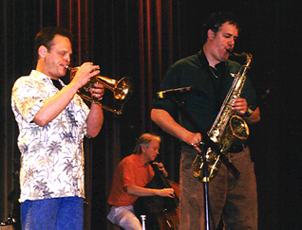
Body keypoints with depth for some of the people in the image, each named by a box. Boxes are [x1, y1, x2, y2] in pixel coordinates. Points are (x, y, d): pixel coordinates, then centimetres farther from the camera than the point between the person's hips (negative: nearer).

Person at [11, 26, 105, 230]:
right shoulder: (26, 85, 3)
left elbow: (92, 130, 19)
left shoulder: (68, 91, 26)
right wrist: (76, 84, -12)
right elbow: (41, 116, -17)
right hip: (41, 183, -7)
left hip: (73, 187, 7)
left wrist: (96, 99, 1)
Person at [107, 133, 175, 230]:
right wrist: (158, 192, -31)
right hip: (121, 209, -8)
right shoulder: (129, 162, -13)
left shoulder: (147, 166, 14)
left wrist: (163, 173, 1)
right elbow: (129, 189, -28)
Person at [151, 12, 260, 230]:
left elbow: (256, 116, 25)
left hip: (239, 159, 4)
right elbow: (158, 113, 3)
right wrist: (186, 135, -12)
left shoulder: (237, 72, 22)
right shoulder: (182, 70, 8)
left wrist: (247, 111, 0)